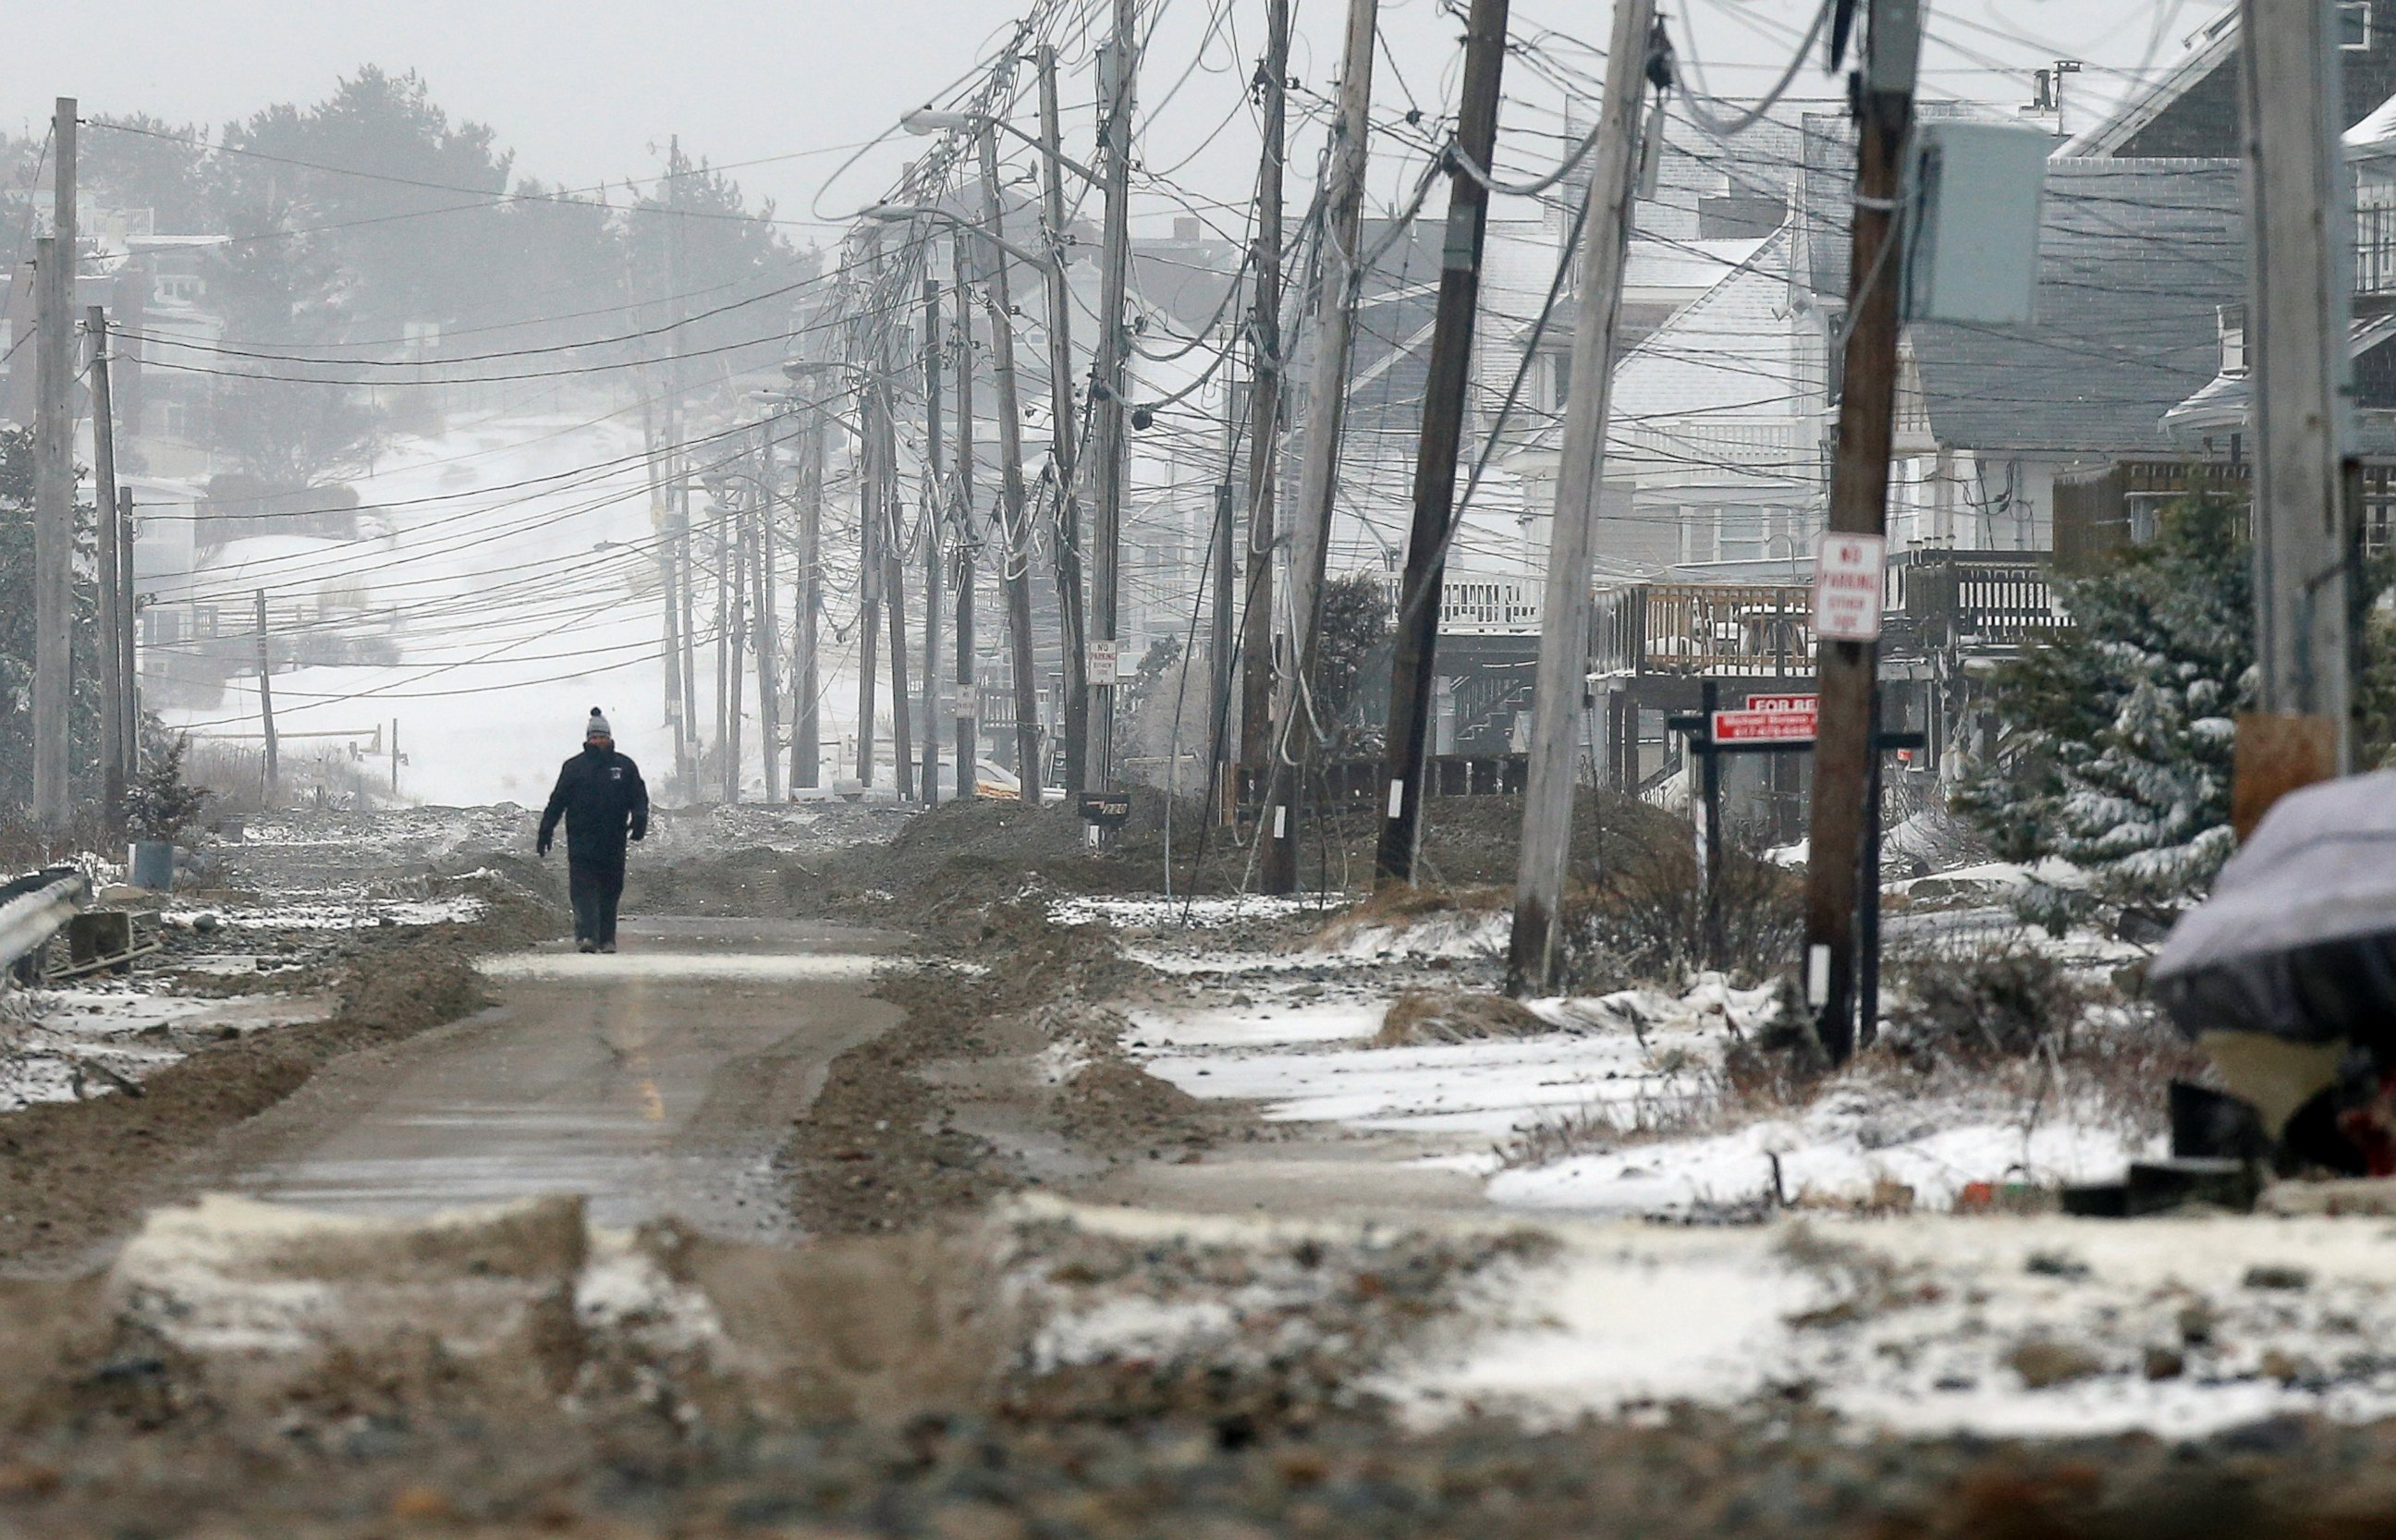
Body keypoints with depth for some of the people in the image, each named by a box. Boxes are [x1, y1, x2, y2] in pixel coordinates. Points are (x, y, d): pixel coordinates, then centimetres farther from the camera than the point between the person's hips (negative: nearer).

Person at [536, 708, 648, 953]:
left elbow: (639, 797, 10)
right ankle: (586, 935, -19)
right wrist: (546, 831, 1)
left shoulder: (625, 767, 8)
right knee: (583, 889, -12)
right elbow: (557, 801, 6)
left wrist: (639, 818, -10)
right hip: (581, 840, -2)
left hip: (613, 843, 2)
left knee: (610, 891, 7)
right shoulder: (573, 767, 5)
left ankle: (607, 938, 16)